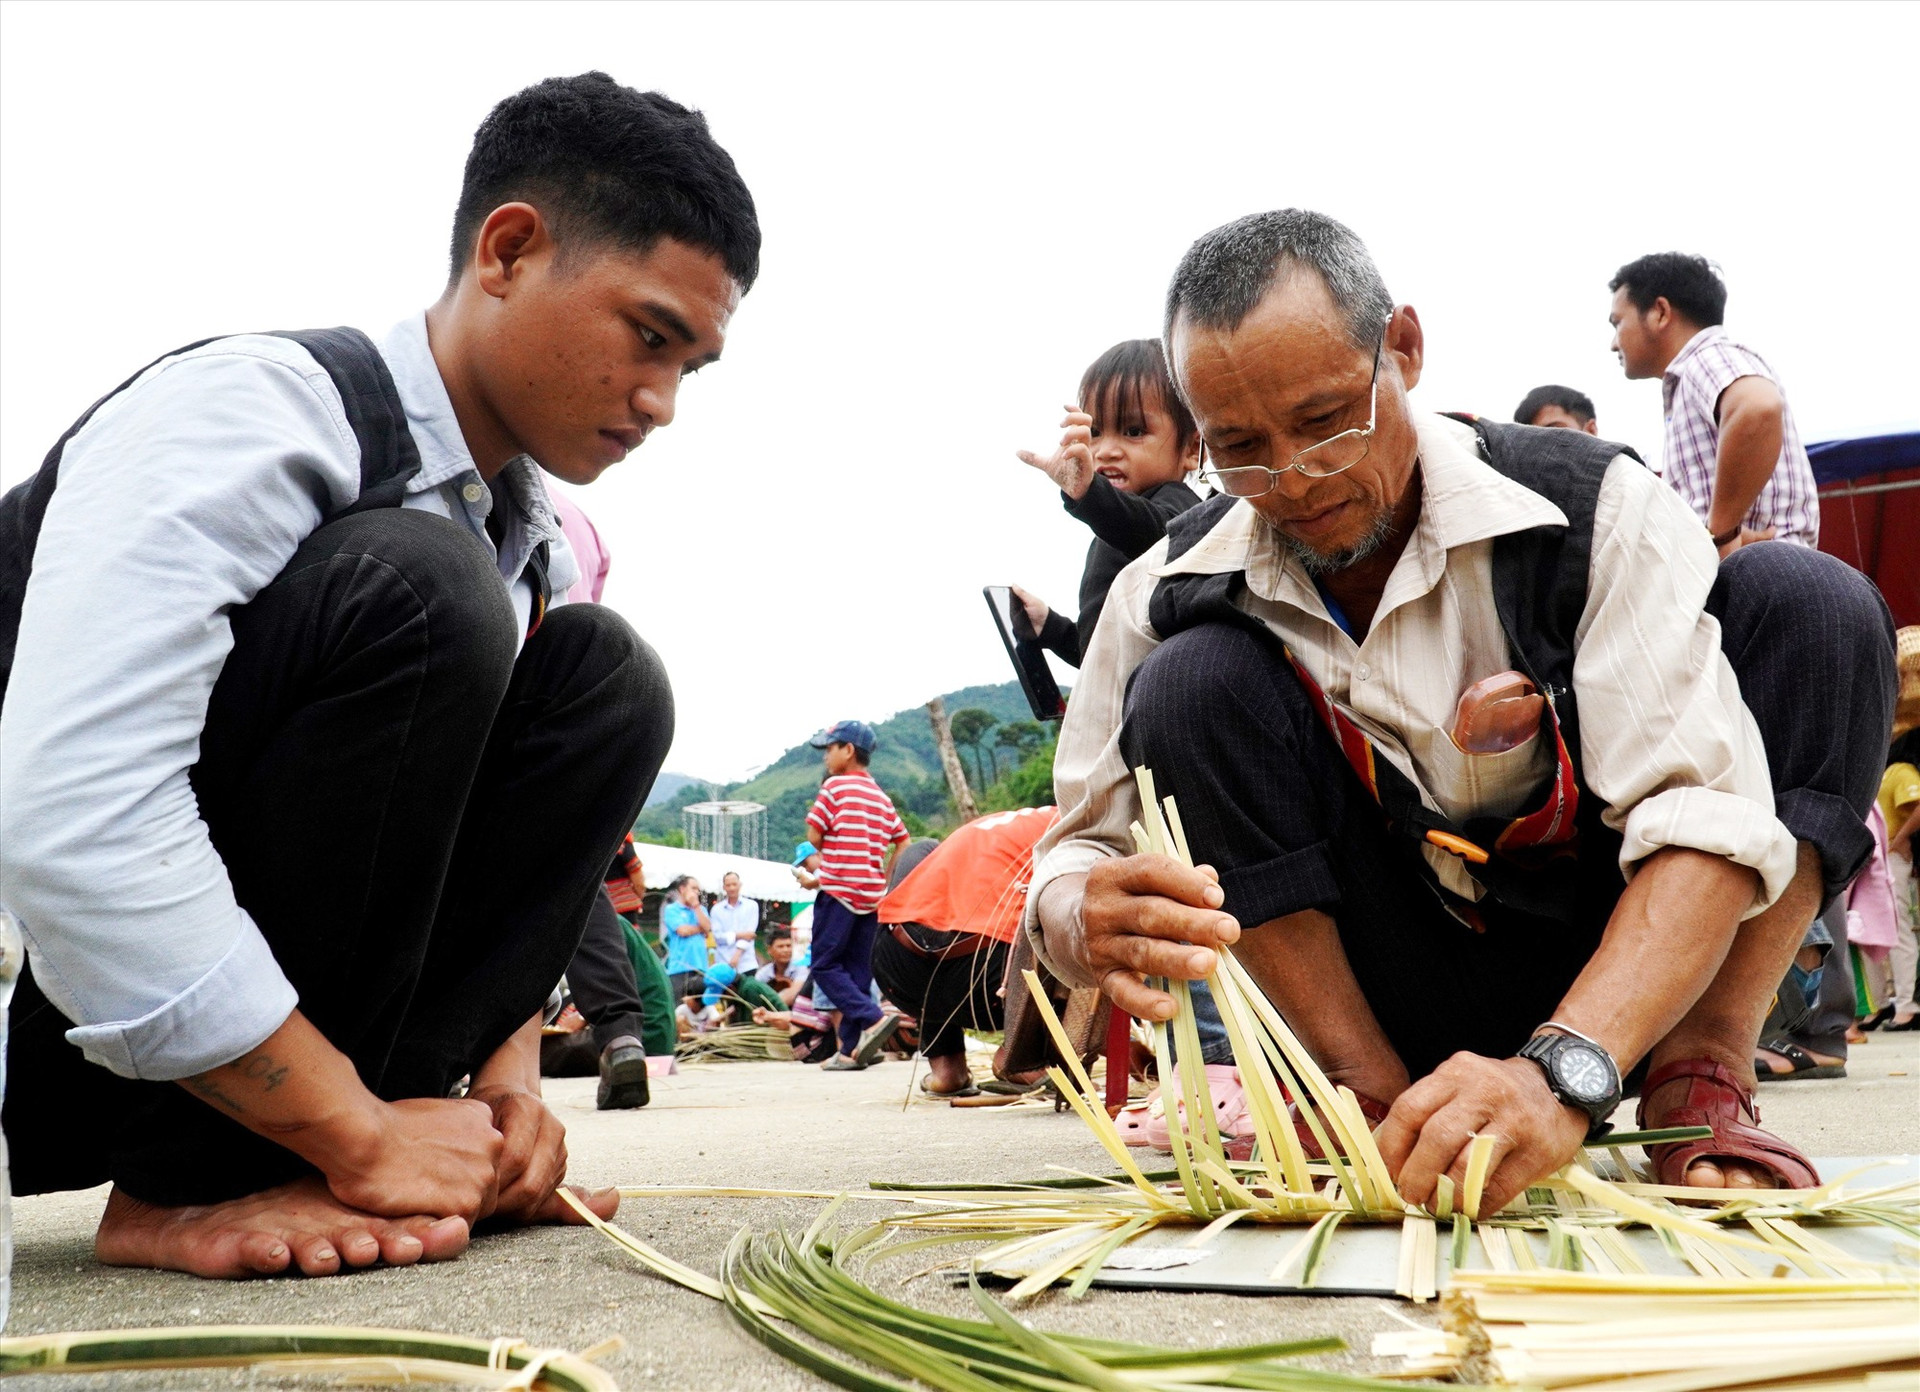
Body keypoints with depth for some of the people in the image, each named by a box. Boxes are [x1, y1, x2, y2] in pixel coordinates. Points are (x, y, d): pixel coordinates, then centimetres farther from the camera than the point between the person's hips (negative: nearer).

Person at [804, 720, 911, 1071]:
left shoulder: (834, 788, -6)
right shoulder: (882, 797, 14)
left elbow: (814, 837, -7)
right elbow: (903, 843, 12)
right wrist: (884, 880, 13)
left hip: (838, 890, -7)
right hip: (871, 894, 7)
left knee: (825, 965, -2)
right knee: (858, 971, 9)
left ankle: (873, 1019, -20)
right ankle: (852, 1049, 5)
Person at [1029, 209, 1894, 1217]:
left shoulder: (1594, 513, -17)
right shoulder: (1170, 592, -10)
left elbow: (1708, 813, -27)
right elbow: (1074, 854, -9)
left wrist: (1560, 1072, -44)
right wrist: (1090, 925, -37)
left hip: (1610, 968, -1)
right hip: (1398, 1009, 1)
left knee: (1808, 600, -19)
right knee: (1188, 689, -22)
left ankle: (1700, 1080, -19)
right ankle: (1377, 1100, -17)